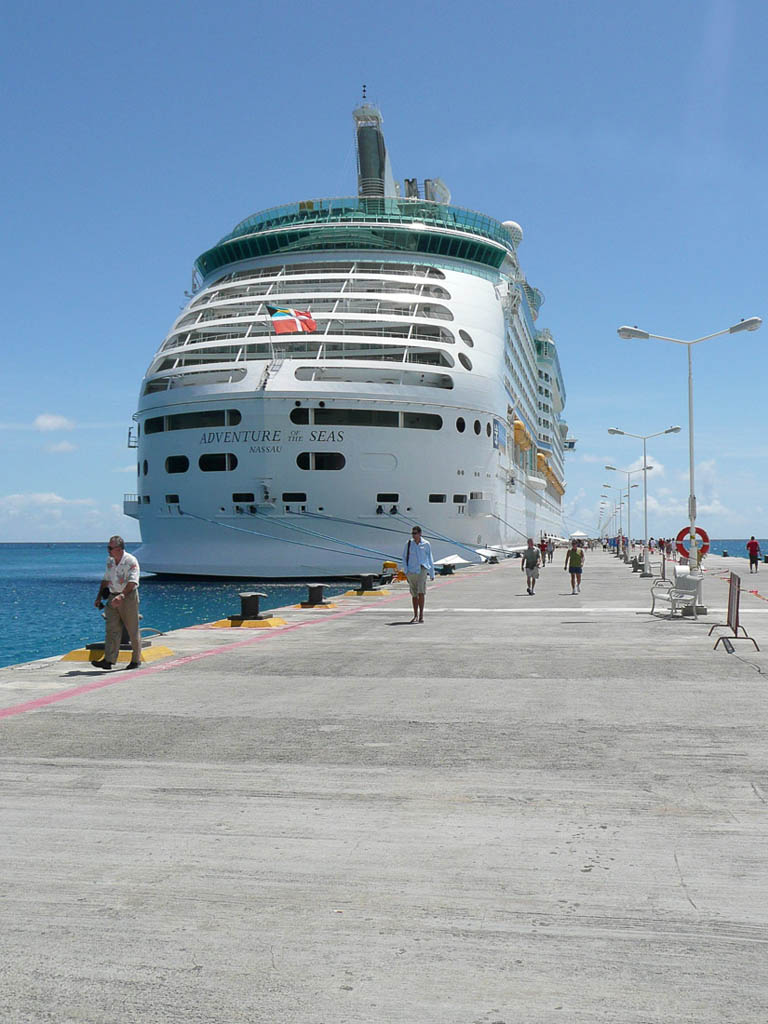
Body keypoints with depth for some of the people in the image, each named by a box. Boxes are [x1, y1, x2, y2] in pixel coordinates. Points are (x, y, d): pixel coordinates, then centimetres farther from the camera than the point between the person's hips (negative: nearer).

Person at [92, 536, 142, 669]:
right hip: (113, 597, 6)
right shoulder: (110, 561, 9)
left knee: (133, 630, 3)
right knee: (112, 629, -2)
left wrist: (122, 595, -35)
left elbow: (132, 582, -23)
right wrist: (99, 598, 15)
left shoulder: (131, 561, -14)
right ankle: (108, 660, -5)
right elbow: (106, 580, 19)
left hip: (129, 597, -6)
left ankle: (136, 660, 14)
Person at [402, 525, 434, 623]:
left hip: (422, 570, -2)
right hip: (411, 571, 2)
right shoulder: (409, 544, 6)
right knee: (414, 594, 7)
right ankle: (415, 615, 16)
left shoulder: (426, 544, 3)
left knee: (421, 592, -15)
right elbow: (404, 558, 10)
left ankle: (421, 615, -10)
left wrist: (432, 573, 11)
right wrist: (406, 571, 1)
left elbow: (430, 559, 10)